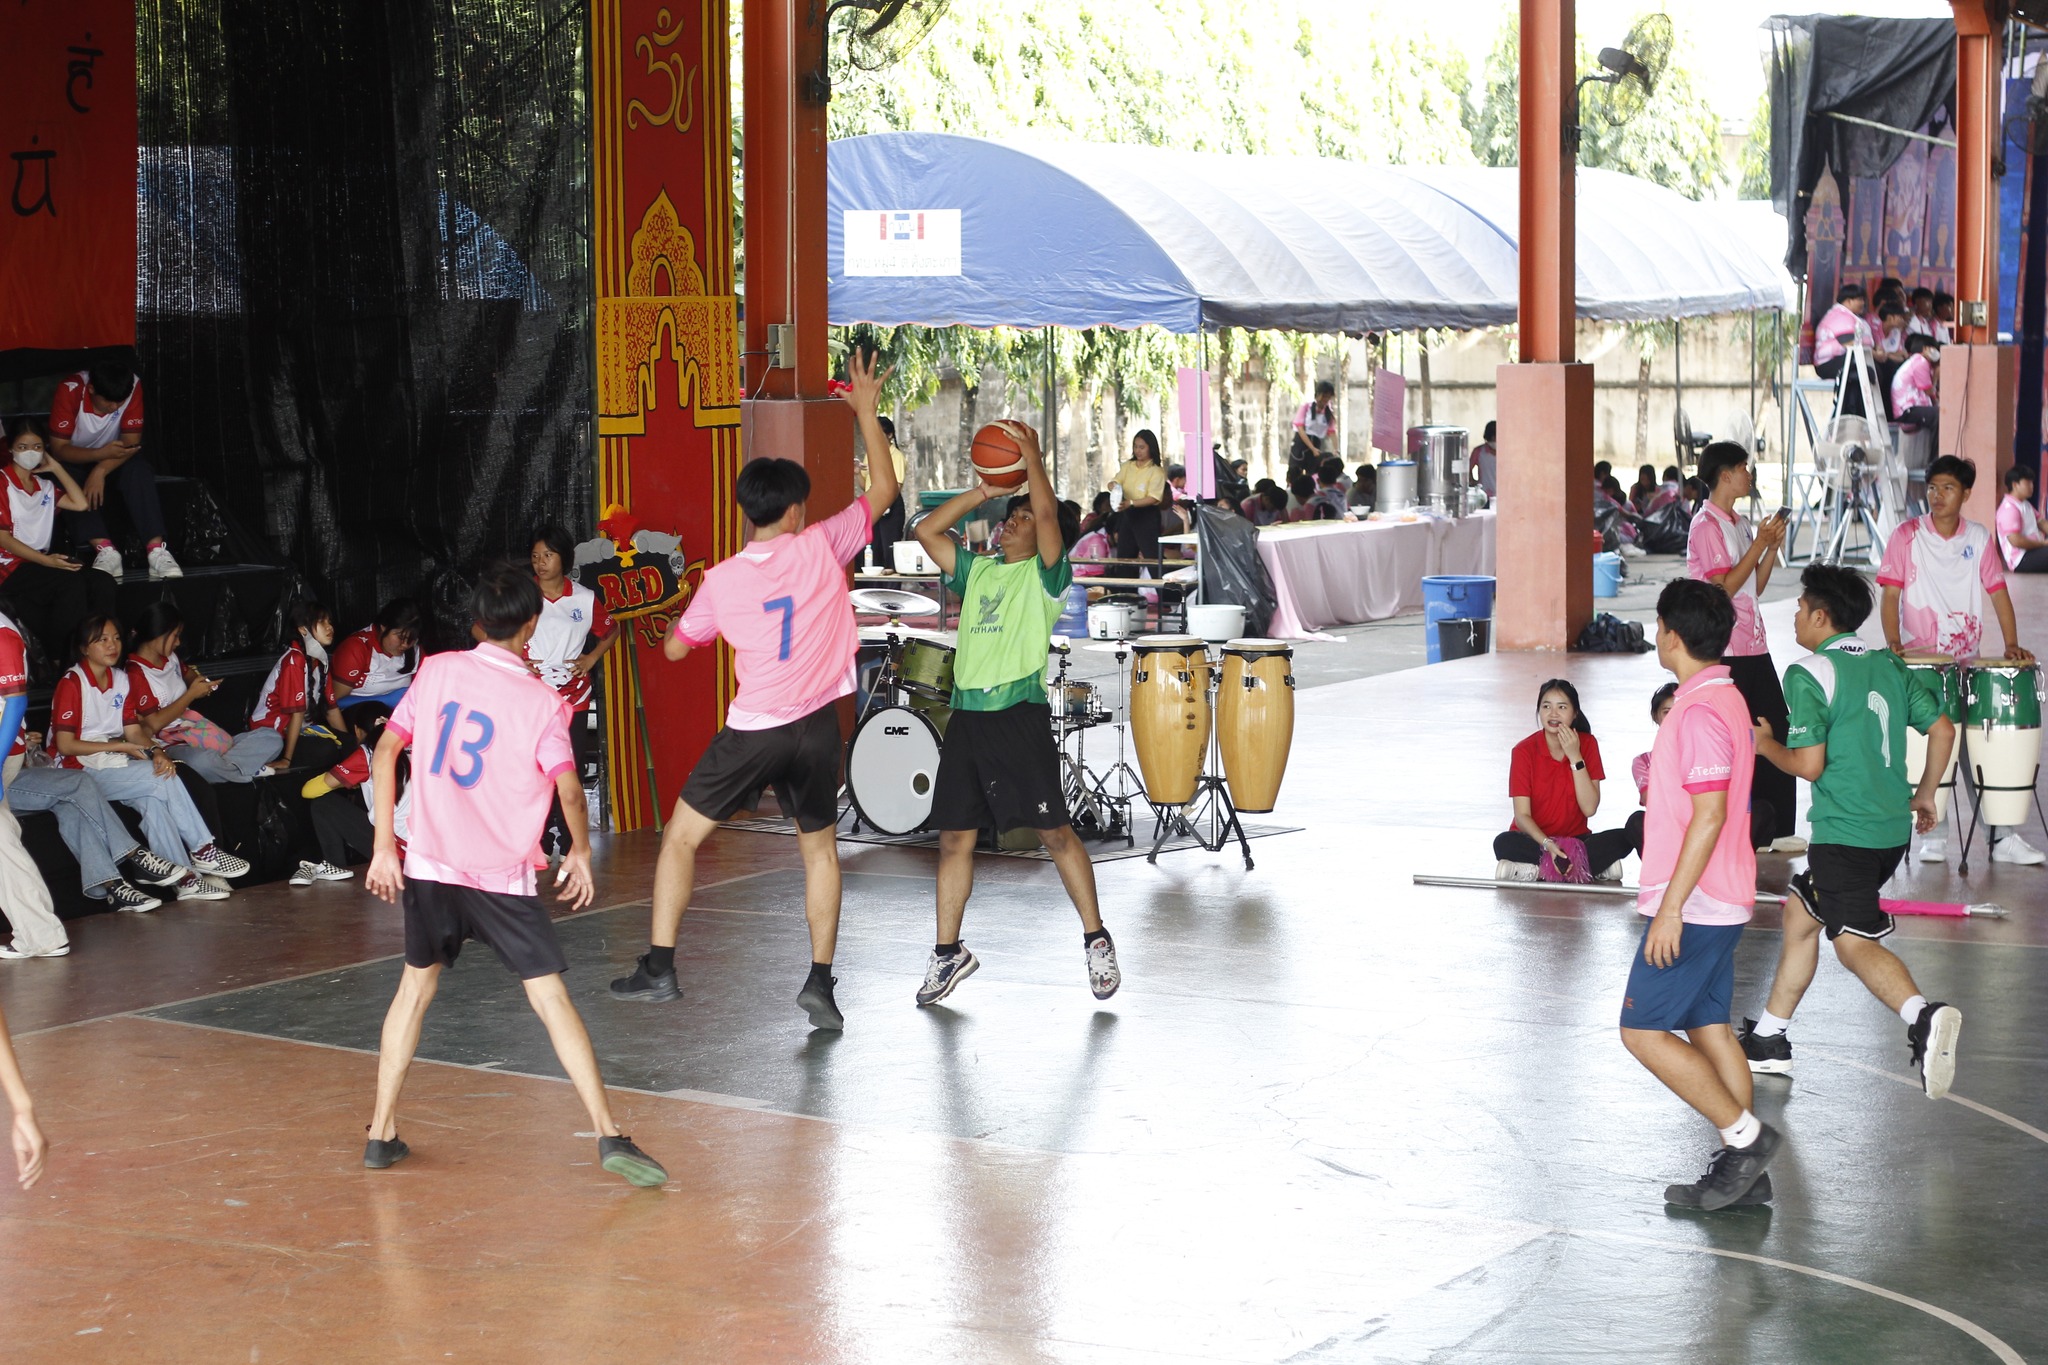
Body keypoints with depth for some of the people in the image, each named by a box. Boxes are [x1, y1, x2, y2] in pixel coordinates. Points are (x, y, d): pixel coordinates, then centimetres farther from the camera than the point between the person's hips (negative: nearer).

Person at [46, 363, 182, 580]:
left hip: (112, 459, 1)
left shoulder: (132, 386, -21)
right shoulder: (70, 390, -26)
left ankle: (156, 550, -40)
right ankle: (105, 550, -42)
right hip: (75, 459, -1)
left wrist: (101, 471, -37)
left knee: (139, 471, -31)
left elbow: (132, 442, -21)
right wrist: (102, 453, -42)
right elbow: (59, 448, -25)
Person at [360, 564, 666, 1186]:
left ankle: (381, 1134, 22)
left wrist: (384, 845, 10)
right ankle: (609, 1135, -8)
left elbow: (385, 752, 5)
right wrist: (581, 853, 5)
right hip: (503, 879, -3)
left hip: (428, 866, 3)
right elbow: (569, 790, -14)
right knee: (551, 997, -2)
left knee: (416, 984, 20)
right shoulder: (542, 703, -6)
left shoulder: (437, 670, 3)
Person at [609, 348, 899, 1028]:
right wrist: (867, 411, 12)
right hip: (816, 729, 1)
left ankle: (658, 967, 5)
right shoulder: (820, 548, -6)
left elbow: (675, 647, 9)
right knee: (820, 849, 16)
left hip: (752, 731, -1)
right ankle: (820, 982, 9)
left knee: (681, 837, 11)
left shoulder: (721, 581, -5)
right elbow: (884, 489, 5)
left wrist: (686, 605, 30)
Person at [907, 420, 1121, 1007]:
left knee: (1055, 831, -5)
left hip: (1020, 713, -6)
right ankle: (949, 952, 16)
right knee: (954, 836, 6)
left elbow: (1048, 515, -14)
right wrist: (982, 493, 9)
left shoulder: (1044, 574, 2)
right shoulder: (976, 570, 18)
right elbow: (927, 531, 13)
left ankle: (1096, 941, 5)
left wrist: (1032, 454, -14)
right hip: (966, 714, 6)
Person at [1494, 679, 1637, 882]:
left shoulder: (1587, 744, -2)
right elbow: (1522, 816, -13)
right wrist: (1547, 844, -32)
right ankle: (1593, 867, -27)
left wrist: (1575, 757, -17)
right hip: (1534, 840, -2)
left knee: (1623, 838, -25)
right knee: (1504, 843, -35)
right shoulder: (1524, 751, -8)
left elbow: (1589, 809, -10)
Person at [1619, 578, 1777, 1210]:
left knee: (1642, 1031, -5)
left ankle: (1745, 1135, -3)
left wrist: (1671, 907, -23)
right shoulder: (1724, 697, 13)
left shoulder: (1700, 711, -19)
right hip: (1720, 900, 10)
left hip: (1693, 904, -10)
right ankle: (1743, 1172, 14)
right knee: (1708, 1027, 12)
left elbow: (1709, 815, -24)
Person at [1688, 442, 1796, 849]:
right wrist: (1759, 544, -14)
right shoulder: (1706, 525, -11)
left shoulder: (1739, 524, 17)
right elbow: (1724, 587, -17)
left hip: (1754, 646, 9)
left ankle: (1776, 830, 14)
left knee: (1775, 733, 8)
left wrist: (1773, 546, 5)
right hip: (1725, 651, -9)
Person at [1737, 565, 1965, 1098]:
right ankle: (1768, 1039, 29)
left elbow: (1809, 764, -15)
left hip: (1845, 833, -8)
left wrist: (1765, 744, 4)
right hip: (1893, 828, 8)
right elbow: (1942, 729, 11)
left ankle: (1923, 1015, -36)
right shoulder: (1890, 667, 10)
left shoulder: (1810, 674, -12)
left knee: (1854, 943, -10)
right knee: (1799, 914, 21)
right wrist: (1925, 793, 23)